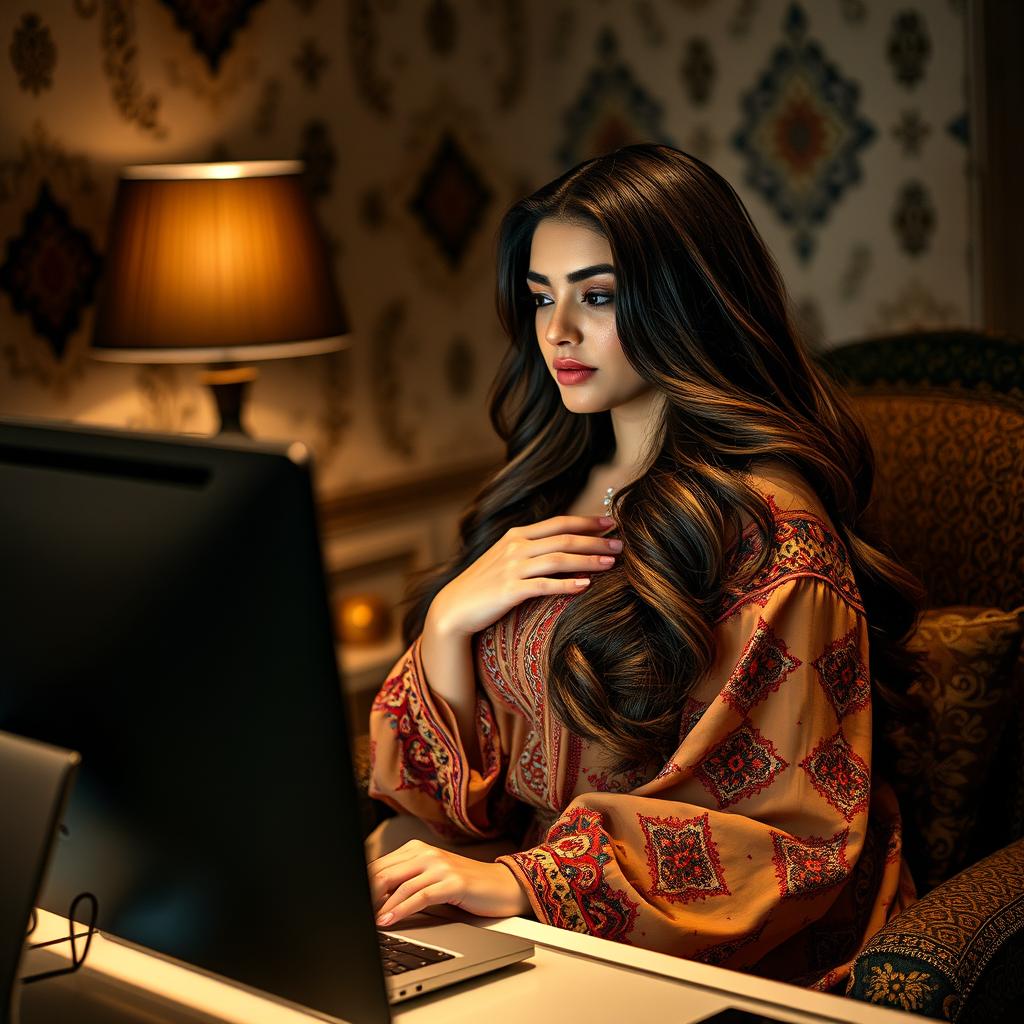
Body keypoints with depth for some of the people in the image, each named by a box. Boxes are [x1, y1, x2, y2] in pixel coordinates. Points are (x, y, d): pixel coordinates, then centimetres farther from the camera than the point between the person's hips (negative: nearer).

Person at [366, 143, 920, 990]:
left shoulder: (766, 527, -12)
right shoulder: (553, 492, 12)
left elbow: (790, 826, -15)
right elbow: (461, 786, 12)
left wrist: (527, 882, -22)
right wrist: (448, 621, -6)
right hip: (540, 935, 7)